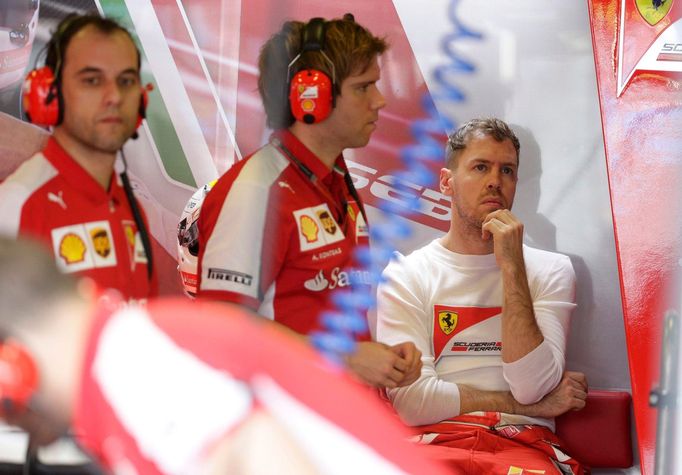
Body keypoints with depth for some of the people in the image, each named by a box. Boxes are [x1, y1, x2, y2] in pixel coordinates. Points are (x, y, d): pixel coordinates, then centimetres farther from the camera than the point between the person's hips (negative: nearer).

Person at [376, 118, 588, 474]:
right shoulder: (406, 275, 6)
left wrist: (512, 266, -7)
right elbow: (411, 401, -5)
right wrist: (525, 405, -4)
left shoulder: (550, 270, 9)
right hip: (436, 440, 0)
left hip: (523, 444, 0)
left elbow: (532, 387, -6)